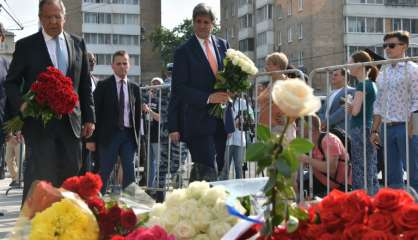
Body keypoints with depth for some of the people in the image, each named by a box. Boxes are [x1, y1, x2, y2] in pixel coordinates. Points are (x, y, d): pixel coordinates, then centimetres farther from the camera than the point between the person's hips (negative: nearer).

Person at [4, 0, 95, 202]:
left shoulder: (78, 44, 11)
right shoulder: (26, 45, 2)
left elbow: (85, 84, 14)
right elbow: (11, 82, 4)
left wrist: (89, 117, 8)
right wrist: (21, 104, -15)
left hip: (70, 122, 4)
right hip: (38, 122, -3)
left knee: (70, 177, 7)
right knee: (40, 177, -6)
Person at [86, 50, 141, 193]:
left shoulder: (134, 88, 11)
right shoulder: (103, 86, 1)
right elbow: (96, 112, -2)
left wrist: (136, 137, 8)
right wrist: (92, 138, -8)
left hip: (128, 135, 3)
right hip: (109, 134, -3)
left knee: (129, 172, 0)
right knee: (104, 172, -1)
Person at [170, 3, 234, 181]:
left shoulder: (223, 45, 12)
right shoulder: (184, 51, -3)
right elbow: (179, 89, -8)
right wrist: (208, 98, -17)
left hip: (221, 120, 6)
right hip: (198, 119, -6)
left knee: (218, 167, 10)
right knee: (208, 171, -13)